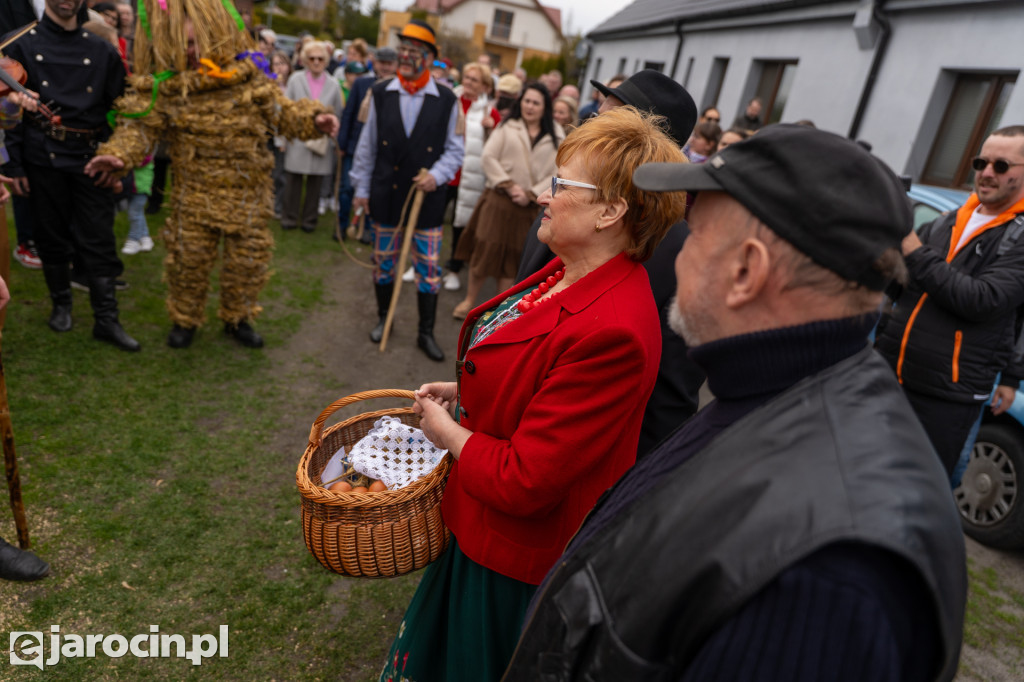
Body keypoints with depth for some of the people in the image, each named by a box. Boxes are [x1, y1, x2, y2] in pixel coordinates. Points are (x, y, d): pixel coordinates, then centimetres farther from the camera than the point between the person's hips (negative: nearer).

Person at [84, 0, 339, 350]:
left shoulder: (248, 76, -2)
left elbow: (282, 111, 1)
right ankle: (184, 319, 31)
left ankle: (237, 318, 32)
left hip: (248, 193, 1)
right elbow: (139, 126, -11)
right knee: (188, 259, 7)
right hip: (194, 195, -1)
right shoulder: (161, 86, -6)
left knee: (248, 260, 10)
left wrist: (313, 118, -17)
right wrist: (118, 154, -30)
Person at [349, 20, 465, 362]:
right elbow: (367, 144, 6)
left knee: (428, 269, 3)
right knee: (383, 262, 13)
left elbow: (454, 149, 3)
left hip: (428, 198, -1)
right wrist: (361, 188, 7)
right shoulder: (380, 93, 2)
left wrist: (437, 175, -14)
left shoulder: (447, 101, -3)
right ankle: (383, 318, 34)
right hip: (386, 195, 2)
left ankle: (426, 332, 17)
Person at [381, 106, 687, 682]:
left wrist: (450, 434, -15)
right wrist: (464, 392, 1)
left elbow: (523, 479, -31)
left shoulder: (611, 330, -36)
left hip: (514, 558, -8)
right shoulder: (568, 274, -6)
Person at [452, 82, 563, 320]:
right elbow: (488, 157, -4)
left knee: (513, 255, 9)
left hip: (529, 206, 1)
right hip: (499, 200, -1)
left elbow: (557, 173, -1)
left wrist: (531, 194, -10)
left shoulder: (556, 136, 4)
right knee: (485, 250, 0)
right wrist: (508, 185, -11)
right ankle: (470, 300, 16)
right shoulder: (507, 127, 2)